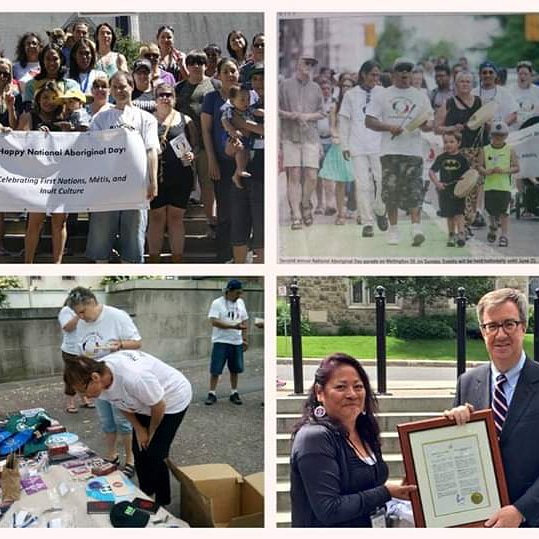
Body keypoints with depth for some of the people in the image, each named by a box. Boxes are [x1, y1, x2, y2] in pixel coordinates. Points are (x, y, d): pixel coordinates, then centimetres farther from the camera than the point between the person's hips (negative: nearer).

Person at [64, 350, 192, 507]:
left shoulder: (132, 377, -42)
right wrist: (139, 429, -3)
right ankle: (145, 495, 28)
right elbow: (122, 404, 2)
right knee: (139, 450, 8)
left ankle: (162, 503, 10)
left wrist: (151, 433, -9)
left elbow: (158, 406, -27)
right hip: (145, 403, 7)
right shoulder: (103, 381, -18)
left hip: (172, 400, -7)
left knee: (156, 454, -8)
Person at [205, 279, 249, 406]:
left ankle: (234, 393, 20)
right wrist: (234, 326, -26)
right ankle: (212, 394, 6)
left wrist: (245, 339, 9)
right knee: (215, 369, -2)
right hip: (221, 342, -5)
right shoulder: (217, 303, -10)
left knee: (235, 369, 10)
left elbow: (244, 321, 14)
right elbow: (214, 322, -20)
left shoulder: (240, 303, 7)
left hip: (237, 342, 5)